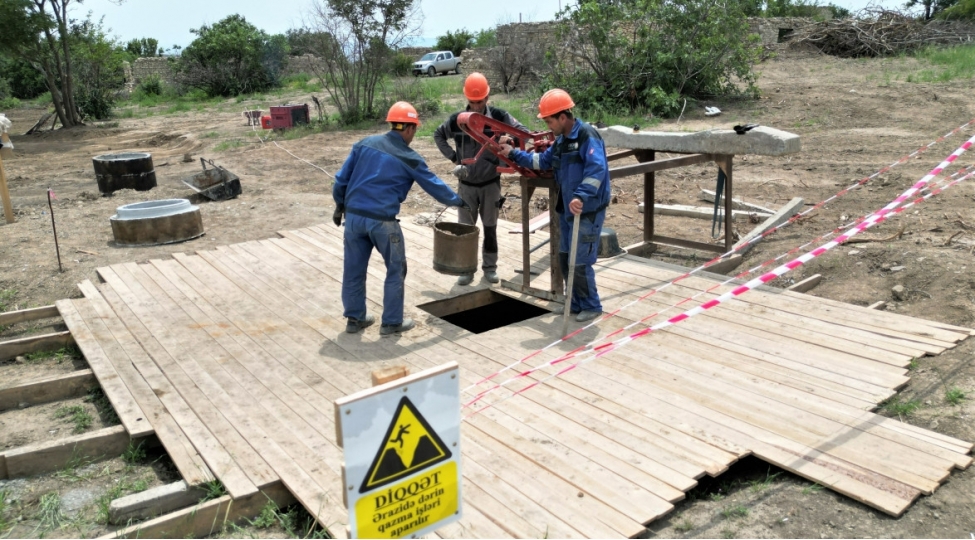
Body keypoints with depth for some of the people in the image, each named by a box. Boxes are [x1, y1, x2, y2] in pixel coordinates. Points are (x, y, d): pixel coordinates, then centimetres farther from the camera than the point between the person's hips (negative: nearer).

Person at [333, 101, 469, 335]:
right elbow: (434, 186, 5)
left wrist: (340, 205, 21)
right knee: (396, 270, 11)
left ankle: (355, 318, 27)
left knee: (354, 269, 14)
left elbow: (342, 178, 9)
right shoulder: (410, 159, -5)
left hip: (353, 216, 5)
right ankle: (392, 322, 18)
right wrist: (458, 201, 21)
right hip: (382, 221, -5)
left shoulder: (365, 144, 7)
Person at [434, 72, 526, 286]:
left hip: (490, 183, -1)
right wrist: (453, 156, -1)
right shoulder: (457, 119, -7)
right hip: (466, 184, 1)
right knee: (465, 228, 6)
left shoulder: (498, 116, -11)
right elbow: (438, 135, 10)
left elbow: (523, 131, -6)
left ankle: (490, 267, 23)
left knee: (490, 227, 10)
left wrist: (511, 138, -29)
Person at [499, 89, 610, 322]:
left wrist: (581, 196, -43)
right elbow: (543, 161, 24)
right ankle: (576, 303, 30)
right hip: (566, 209, 10)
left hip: (588, 212, -10)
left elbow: (597, 169, -32)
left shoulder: (587, 136, -19)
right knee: (565, 258, 16)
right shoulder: (561, 139, 11)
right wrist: (514, 154, 19)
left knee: (580, 262, -4)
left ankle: (591, 306, 15)